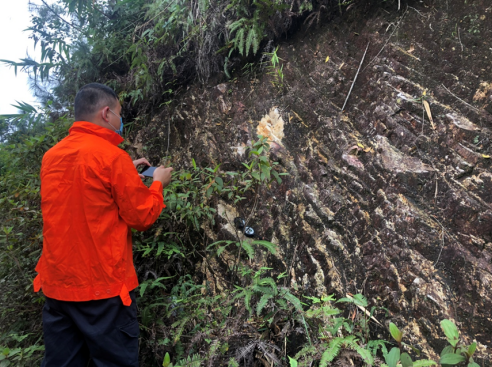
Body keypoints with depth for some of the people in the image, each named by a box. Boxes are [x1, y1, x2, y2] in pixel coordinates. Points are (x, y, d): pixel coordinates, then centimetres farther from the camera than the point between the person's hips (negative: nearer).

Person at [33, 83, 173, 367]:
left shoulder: (52, 156, 6)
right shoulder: (112, 156, -15)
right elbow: (142, 217, -10)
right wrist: (158, 184, 6)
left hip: (56, 283, 7)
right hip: (103, 285, -7)